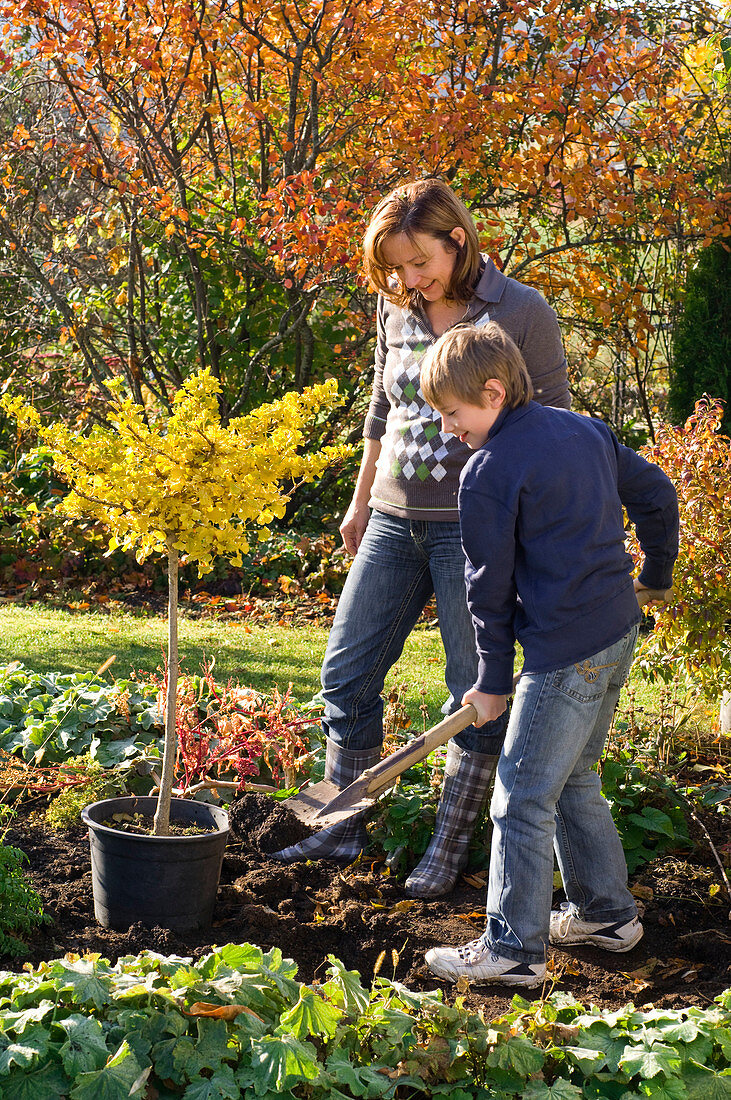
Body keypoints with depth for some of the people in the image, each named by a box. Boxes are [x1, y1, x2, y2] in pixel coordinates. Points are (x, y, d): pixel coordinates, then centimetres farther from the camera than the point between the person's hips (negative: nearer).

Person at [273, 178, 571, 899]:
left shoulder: (523, 315, -9)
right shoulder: (396, 310, 6)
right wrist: (361, 501, 23)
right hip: (395, 519, 5)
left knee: (477, 692, 3)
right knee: (346, 672, 6)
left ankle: (449, 848, 15)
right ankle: (341, 828, 20)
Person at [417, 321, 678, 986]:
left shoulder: (489, 471, -13)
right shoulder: (585, 429, 11)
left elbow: (490, 584, -8)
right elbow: (656, 492, 20)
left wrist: (493, 680, 2)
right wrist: (655, 576, 34)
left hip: (564, 655, -9)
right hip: (619, 636, 9)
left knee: (523, 799, -2)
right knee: (572, 782, 22)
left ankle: (514, 949, 3)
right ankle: (606, 913, 31)